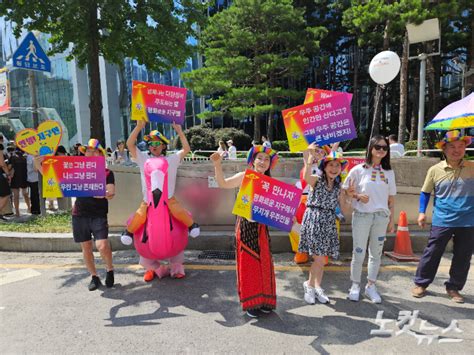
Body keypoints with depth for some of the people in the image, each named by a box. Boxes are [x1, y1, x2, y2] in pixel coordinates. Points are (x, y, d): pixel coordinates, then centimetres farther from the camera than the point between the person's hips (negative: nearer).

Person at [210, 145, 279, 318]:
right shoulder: (244, 176, -5)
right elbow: (223, 183, -20)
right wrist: (218, 166, -33)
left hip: (262, 227, 4)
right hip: (246, 225, -4)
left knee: (264, 263, 11)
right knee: (248, 264, 5)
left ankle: (263, 299, 29)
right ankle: (250, 302, 21)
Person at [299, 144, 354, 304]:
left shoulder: (339, 188, 10)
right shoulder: (316, 180, -5)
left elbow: (345, 210, 12)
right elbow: (306, 176, -31)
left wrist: (349, 196, -4)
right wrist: (309, 161, -48)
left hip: (329, 223, 5)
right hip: (314, 220, -5)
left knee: (321, 259, 10)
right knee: (319, 259, -7)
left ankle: (317, 287, 30)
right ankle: (309, 284, 18)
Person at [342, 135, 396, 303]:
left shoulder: (389, 172, 8)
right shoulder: (359, 170, -2)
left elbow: (391, 199, 11)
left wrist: (391, 220, 9)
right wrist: (358, 196, -15)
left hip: (381, 217, 3)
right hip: (361, 216, -3)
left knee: (376, 253, 9)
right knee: (359, 253, 1)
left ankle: (371, 286, 25)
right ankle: (355, 286, 20)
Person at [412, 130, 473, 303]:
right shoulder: (435, 170, -3)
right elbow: (425, 192, 8)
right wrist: (422, 212, 0)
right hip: (442, 221, -1)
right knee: (431, 254, 6)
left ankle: (453, 287, 29)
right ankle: (420, 283, 21)